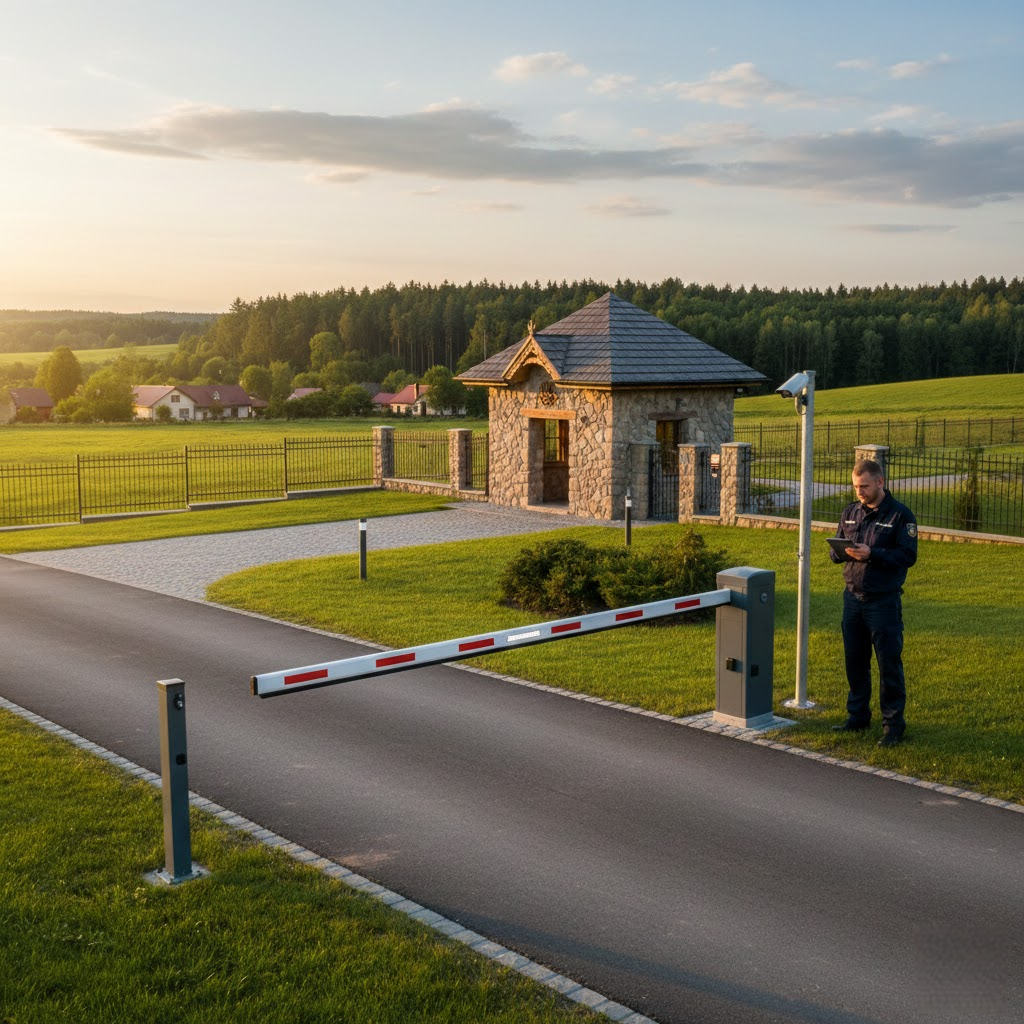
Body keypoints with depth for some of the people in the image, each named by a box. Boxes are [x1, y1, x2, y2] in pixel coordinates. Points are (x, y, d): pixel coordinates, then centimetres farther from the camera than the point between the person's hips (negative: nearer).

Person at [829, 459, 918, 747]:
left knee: (889, 664, 0)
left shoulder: (900, 515, -7)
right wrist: (841, 550, -10)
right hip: (853, 597, 5)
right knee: (854, 661, 13)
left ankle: (893, 723, 10)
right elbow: (834, 552, 13)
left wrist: (872, 554, -23)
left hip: (884, 601, -5)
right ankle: (858, 716, 26)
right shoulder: (850, 512, 10)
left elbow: (908, 556, -14)